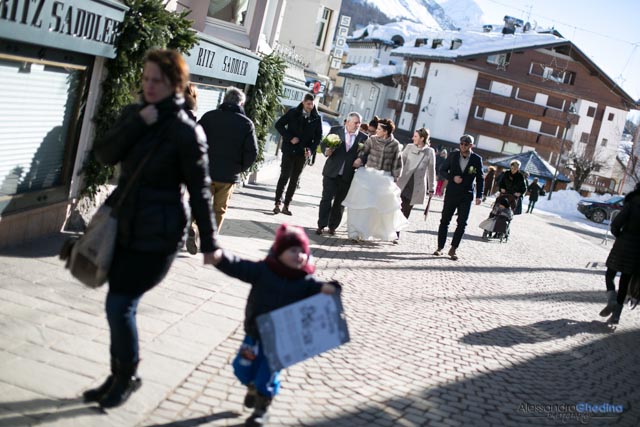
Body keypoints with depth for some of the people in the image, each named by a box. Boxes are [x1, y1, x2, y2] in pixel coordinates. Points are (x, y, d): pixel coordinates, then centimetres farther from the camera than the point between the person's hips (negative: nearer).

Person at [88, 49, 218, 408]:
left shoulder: (186, 131, -12)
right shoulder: (134, 114, 7)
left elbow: (199, 190, -11)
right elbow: (104, 154, -5)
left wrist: (209, 243, -10)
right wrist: (138, 123, -16)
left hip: (157, 233, -7)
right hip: (124, 224, 7)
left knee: (120, 306, -6)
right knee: (119, 305, 13)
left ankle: (128, 377, 16)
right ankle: (119, 375, 30)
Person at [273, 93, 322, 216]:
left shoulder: (316, 118, 2)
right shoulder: (293, 113, -3)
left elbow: (318, 136, 7)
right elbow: (279, 124, -2)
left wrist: (311, 148, -8)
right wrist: (290, 138, -13)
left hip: (303, 153, 2)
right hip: (289, 150, -2)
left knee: (294, 180, 6)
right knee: (284, 176, -4)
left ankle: (286, 205, 12)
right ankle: (277, 203, 3)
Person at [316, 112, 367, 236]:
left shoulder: (363, 137, 2)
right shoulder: (335, 130, 2)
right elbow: (323, 144, 5)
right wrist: (327, 151, -15)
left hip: (348, 175, 1)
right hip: (331, 172, -1)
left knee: (339, 202, 9)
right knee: (326, 199, 0)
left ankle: (332, 226, 20)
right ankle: (321, 225, 6)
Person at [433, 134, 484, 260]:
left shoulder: (477, 159, -3)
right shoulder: (453, 156, 0)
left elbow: (480, 179, 0)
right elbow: (443, 170, 7)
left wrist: (479, 195, -6)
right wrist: (452, 177, -12)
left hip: (466, 196, -1)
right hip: (451, 193, 1)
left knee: (462, 223, -2)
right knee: (445, 220, 4)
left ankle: (453, 249, 8)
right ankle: (440, 247, 14)